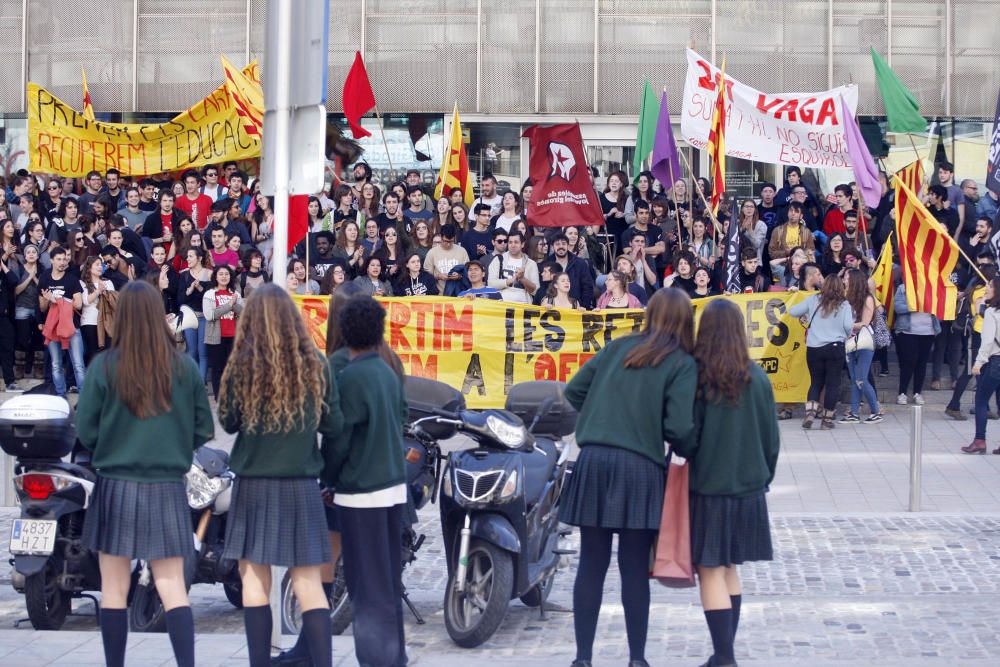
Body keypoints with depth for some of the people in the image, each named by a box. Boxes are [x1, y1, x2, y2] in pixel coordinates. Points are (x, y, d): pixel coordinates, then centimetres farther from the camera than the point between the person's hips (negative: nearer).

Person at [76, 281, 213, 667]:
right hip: (168, 489, 1)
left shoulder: (104, 367, -7)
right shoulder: (185, 368, -2)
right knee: (172, 587, 3)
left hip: (116, 487, -1)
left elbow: (85, 432, -5)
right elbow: (204, 431, 2)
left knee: (115, 589, 8)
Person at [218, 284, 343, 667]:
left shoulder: (242, 365, -7)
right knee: (309, 584, 3)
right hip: (301, 485, 1)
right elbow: (334, 426, 1)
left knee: (255, 581, 8)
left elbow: (227, 422, 3)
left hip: (254, 485, -1)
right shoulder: (315, 365, -4)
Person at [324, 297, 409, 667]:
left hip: (361, 492, -7)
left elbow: (338, 439, -12)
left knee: (367, 585, -3)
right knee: (389, 580, 14)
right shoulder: (390, 374, 6)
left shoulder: (349, 377, -14)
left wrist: (327, 479, 2)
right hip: (394, 484, 7)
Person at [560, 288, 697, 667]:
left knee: (591, 565, 8)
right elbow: (678, 429, -11)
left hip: (594, 462, 3)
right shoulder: (683, 365, -2)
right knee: (634, 569, 5)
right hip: (641, 468, -3)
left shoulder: (618, 347, 10)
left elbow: (574, 390, 9)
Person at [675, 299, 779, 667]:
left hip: (708, 489, -4)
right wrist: (763, 478, 18)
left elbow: (685, 438, -11)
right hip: (749, 488, 4)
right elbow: (771, 439, 4)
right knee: (729, 569, 16)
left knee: (711, 572, 1)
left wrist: (685, 456, 11)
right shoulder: (757, 378, -2)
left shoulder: (697, 377, -13)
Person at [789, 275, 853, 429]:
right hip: (835, 347, -2)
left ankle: (810, 411, -7)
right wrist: (847, 335, 12)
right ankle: (827, 419, 8)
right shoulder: (844, 305, 0)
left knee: (816, 382, 13)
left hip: (813, 348, 2)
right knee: (832, 383, 7)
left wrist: (803, 317, 26)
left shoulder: (814, 300, 5)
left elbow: (792, 311, 6)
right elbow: (848, 326, -10)